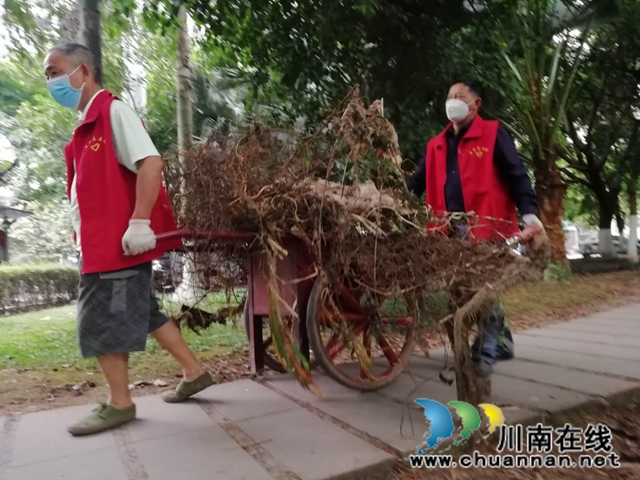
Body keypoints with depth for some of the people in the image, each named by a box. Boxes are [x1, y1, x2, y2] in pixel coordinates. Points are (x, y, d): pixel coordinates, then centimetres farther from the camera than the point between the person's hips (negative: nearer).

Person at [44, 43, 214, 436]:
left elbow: (150, 163, -21)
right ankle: (194, 372, 26)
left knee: (103, 319, -1)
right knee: (142, 312, 15)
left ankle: (119, 404, 16)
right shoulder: (89, 122, 19)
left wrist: (139, 223, -27)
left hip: (120, 240, -10)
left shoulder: (113, 111, -9)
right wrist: (87, 241, 19)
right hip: (102, 242, 10)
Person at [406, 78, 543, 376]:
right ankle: (501, 341, 29)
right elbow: (418, 182, 12)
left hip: (489, 228, -5)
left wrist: (530, 214, -18)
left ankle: (485, 350, 7)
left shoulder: (493, 133, 2)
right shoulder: (437, 145, 17)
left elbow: (516, 175, -5)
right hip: (454, 232, 5)